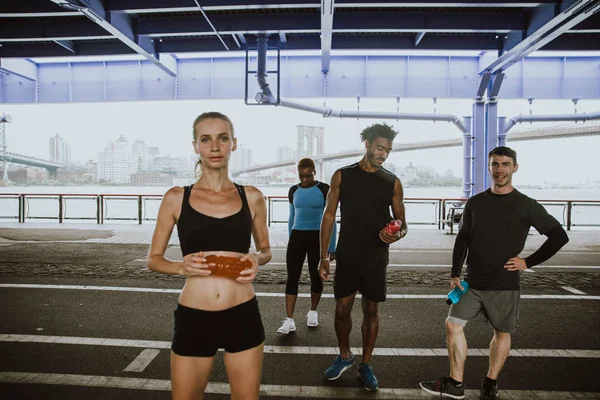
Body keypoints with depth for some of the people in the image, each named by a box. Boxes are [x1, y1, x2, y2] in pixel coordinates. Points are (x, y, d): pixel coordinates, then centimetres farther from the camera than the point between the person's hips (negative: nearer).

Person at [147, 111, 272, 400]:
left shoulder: (251, 197, 0)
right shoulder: (176, 198, -3)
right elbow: (153, 259, 5)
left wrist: (256, 260, -9)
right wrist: (181, 267, -16)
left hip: (244, 316, 1)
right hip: (193, 319, 0)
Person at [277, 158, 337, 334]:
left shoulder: (324, 189, -5)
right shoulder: (293, 191, 6)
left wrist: (332, 246, -4)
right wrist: (291, 242, 17)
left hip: (317, 237, -2)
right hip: (297, 236, 3)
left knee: (316, 276, 10)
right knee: (292, 277, -3)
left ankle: (313, 312, 31)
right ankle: (289, 320, 0)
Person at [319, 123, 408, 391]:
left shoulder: (392, 182, 1)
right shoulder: (342, 176, -2)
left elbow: (402, 222, 4)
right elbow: (329, 215, 0)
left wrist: (398, 234, -21)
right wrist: (324, 256, -3)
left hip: (376, 259, 1)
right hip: (346, 257, 0)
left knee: (371, 311, 9)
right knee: (342, 309, 7)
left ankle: (366, 365, 27)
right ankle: (344, 356, 32)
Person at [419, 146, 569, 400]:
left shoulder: (526, 206, -4)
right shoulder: (475, 203, 3)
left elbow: (559, 236, 0)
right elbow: (462, 239, 8)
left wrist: (528, 262, -6)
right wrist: (455, 274, 2)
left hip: (505, 285, -2)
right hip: (473, 282, 3)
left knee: (502, 333, 9)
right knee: (453, 324, -2)